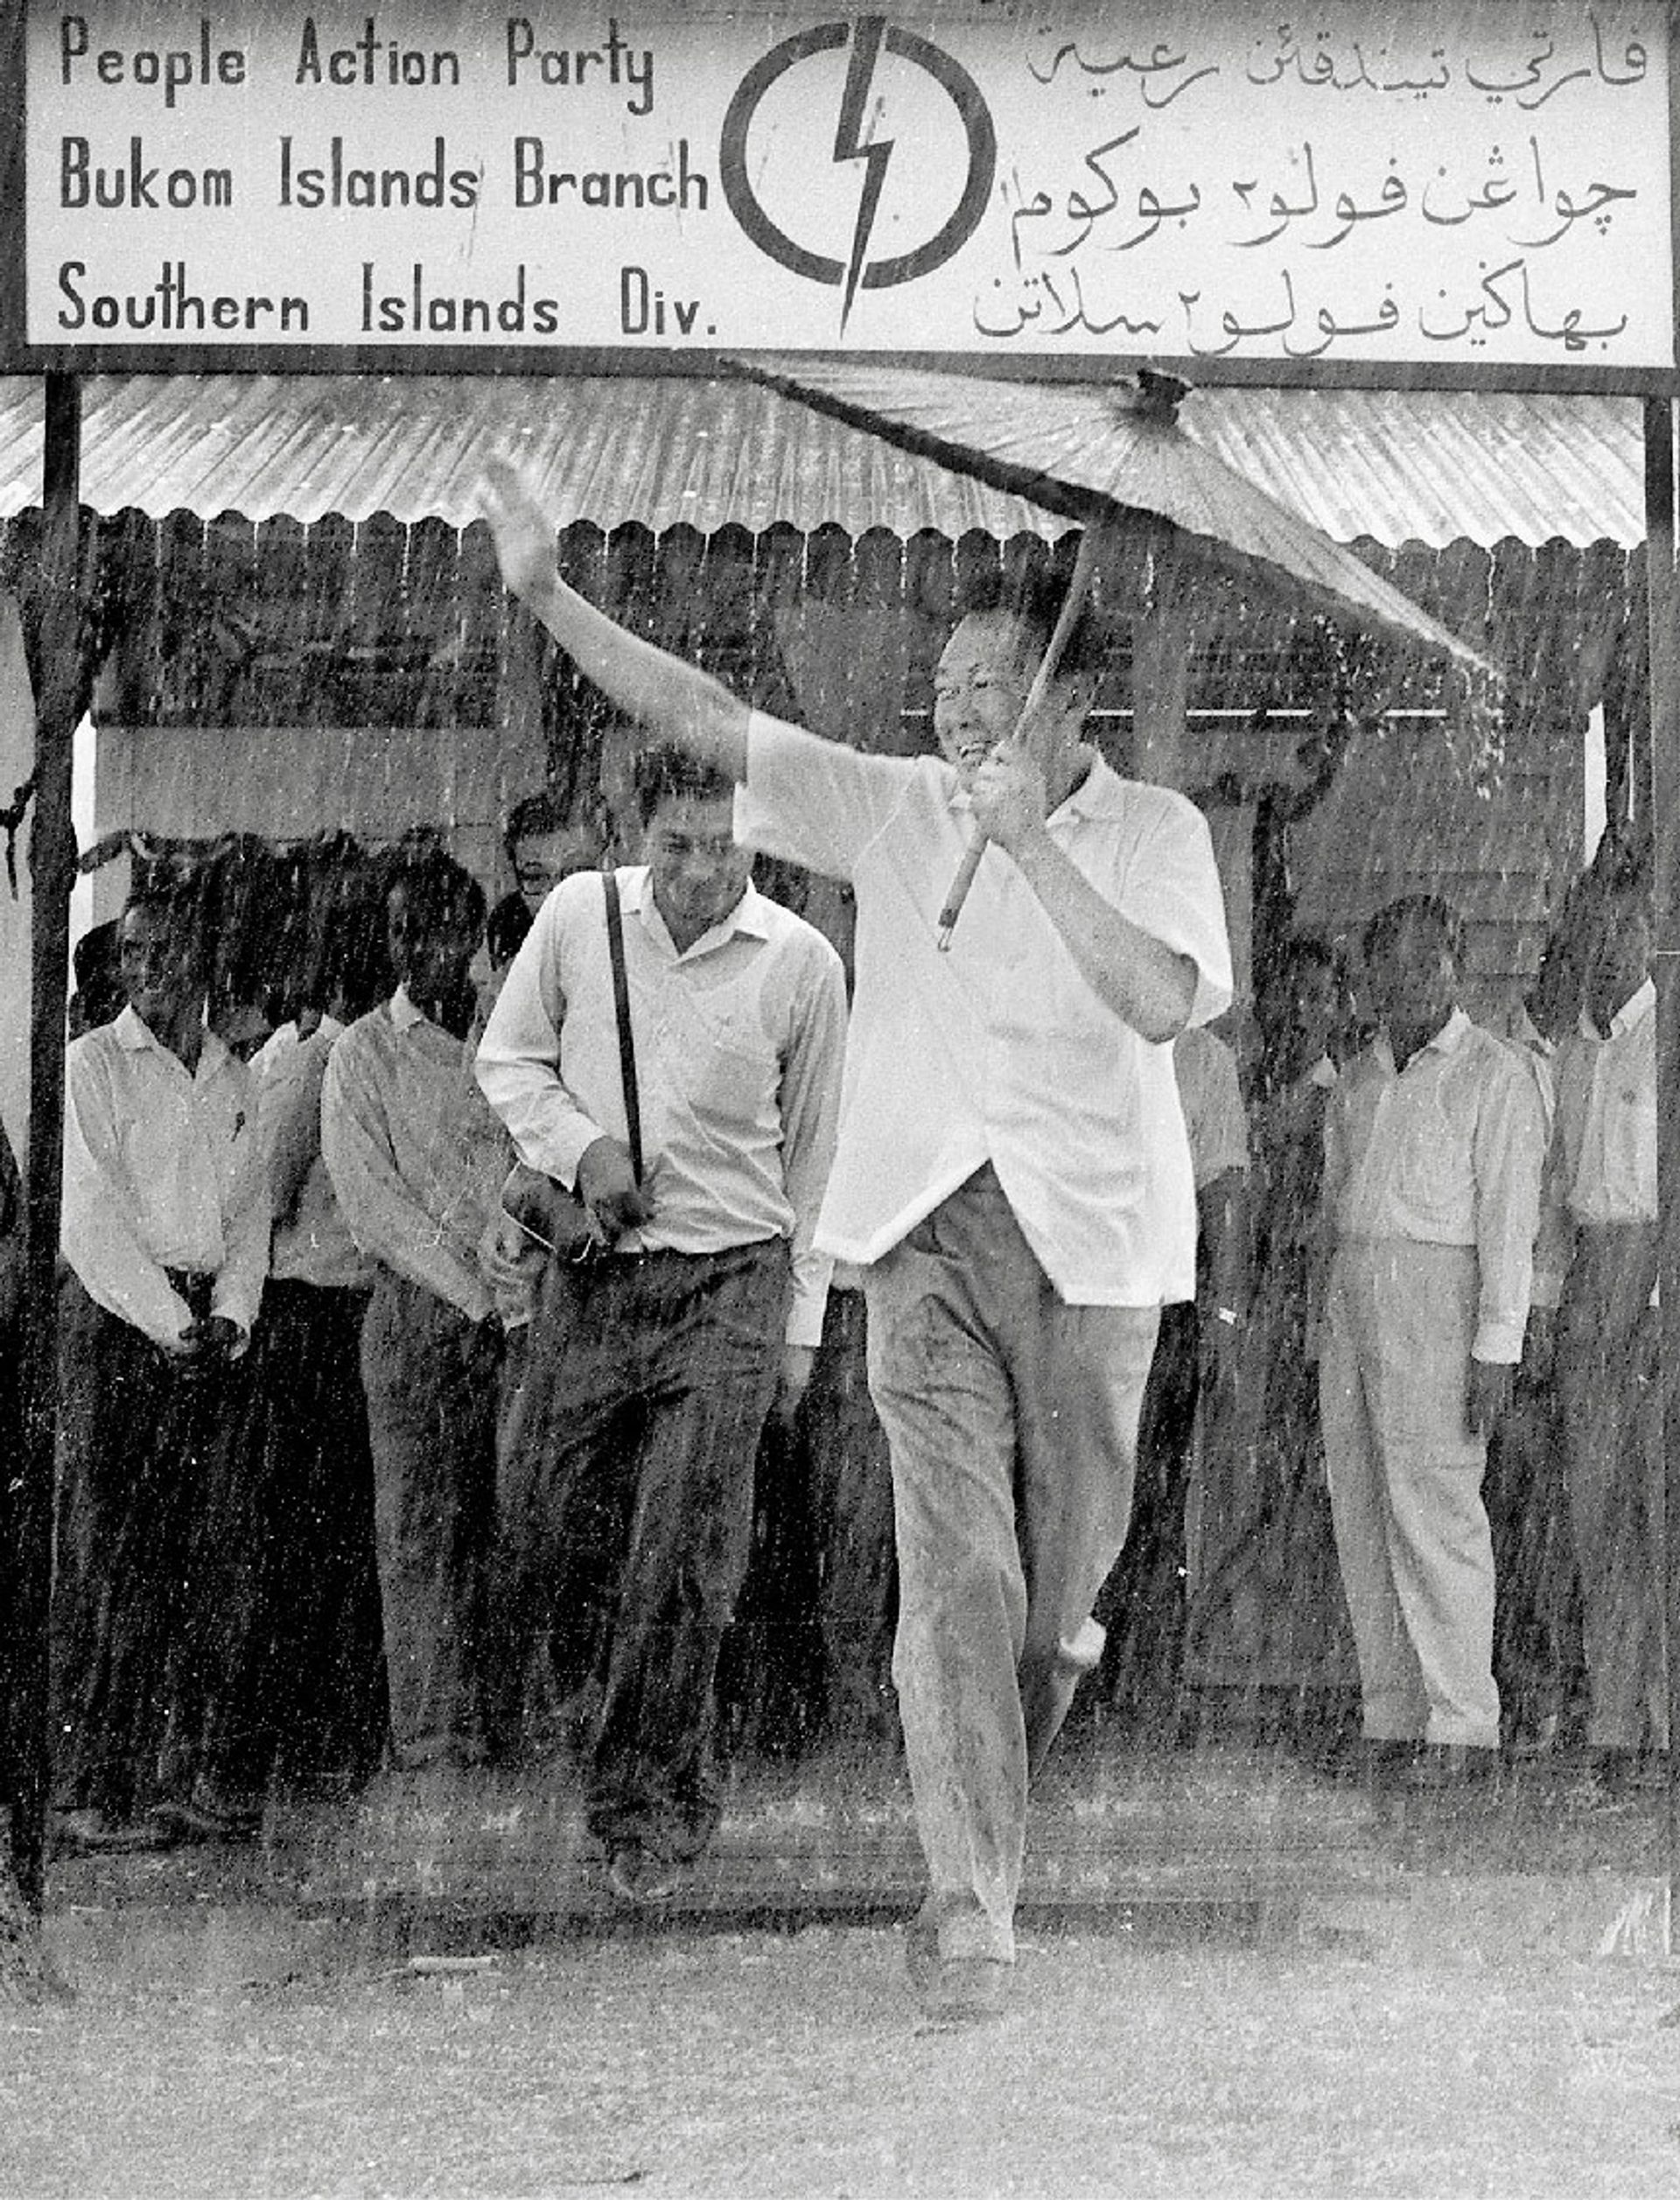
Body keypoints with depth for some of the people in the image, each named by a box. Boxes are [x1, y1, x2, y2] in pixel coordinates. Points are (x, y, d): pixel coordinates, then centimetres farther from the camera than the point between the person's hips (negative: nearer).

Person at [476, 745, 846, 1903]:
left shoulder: (804, 964, -2)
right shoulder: (579, 914, 1)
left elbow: (817, 1154, 8)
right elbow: (507, 1058, 14)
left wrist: (801, 1324, 9)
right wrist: (581, 1147, -5)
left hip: (730, 1282, -2)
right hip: (592, 1273, 2)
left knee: (681, 1567, -7)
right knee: (532, 1535, -2)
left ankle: (645, 1817, 4)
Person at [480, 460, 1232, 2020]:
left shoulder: (1153, 833, -1)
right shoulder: (891, 807, 6)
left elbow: (1166, 1002, -18)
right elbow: (702, 719, 3)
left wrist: (1032, 845, -23)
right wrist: (547, 593, -4)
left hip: (1089, 1238, 0)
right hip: (927, 1232, 0)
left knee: (1059, 1570, 9)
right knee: (951, 1564, -11)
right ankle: (968, 1898, -13)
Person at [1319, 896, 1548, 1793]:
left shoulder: (1498, 1075, -3)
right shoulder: (1356, 1082, 17)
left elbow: (1509, 1217, -8)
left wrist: (1496, 1348, -15)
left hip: (1438, 1297, -7)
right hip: (1349, 1301, 7)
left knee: (1435, 1509, -11)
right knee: (1362, 1512, 4)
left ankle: (1463, 1726, -7)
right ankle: (1394, 1718, 8)